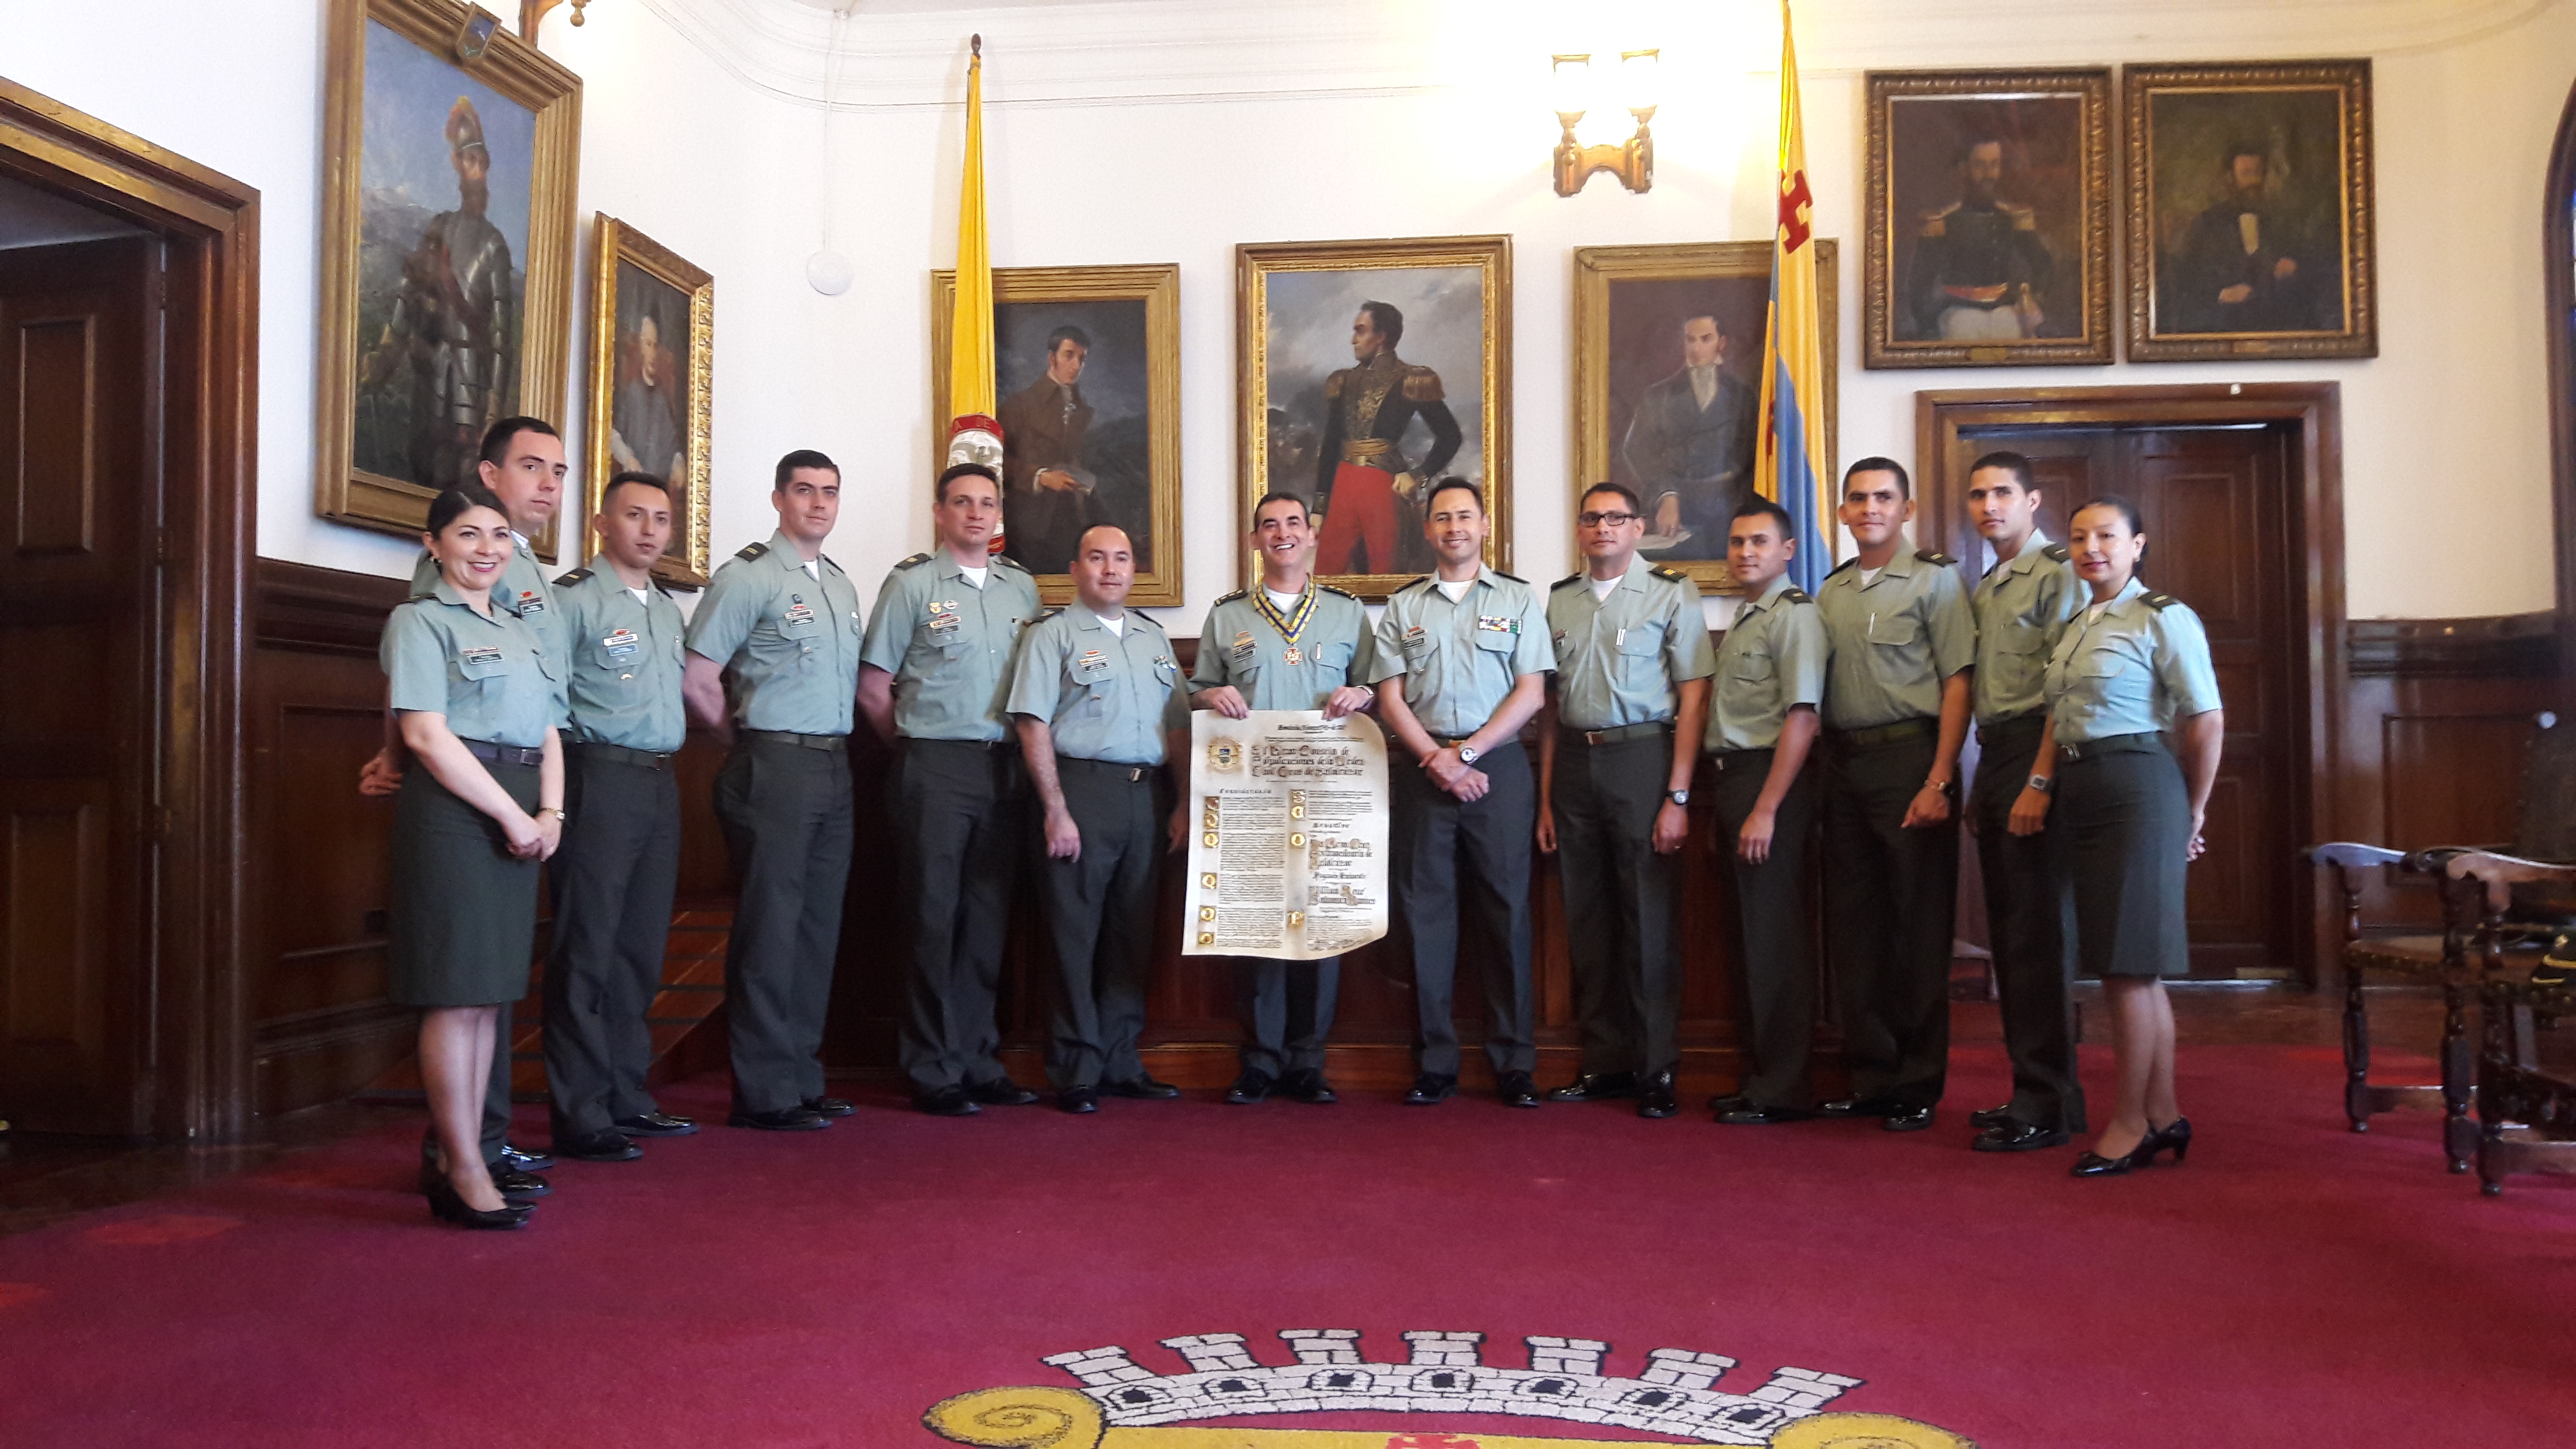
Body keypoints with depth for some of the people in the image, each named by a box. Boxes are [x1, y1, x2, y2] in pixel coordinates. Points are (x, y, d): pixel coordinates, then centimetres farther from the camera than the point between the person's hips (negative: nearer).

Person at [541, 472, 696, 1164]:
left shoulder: (666, 607, 19)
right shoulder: (574, 598, -7)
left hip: (660, 783, 8)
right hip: (601, 778, -8)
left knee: (640, 950, 12)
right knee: (587, 951, -4)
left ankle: (627, 1100, 21)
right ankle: (581, 1119, 2)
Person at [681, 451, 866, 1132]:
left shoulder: (842, 586, 17)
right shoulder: (747, 576, -6)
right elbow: (696, 681, -11)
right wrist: (747, 742, -1)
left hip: (834, 768, 8)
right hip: (775, 769, -7)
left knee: (818, 927, 11)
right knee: (770, 929, -4)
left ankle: (801, 1079, 20)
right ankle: (763, 1094, 3)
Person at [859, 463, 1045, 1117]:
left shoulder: (1022, 586, 13)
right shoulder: (911, 583, 0)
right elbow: (873, 688, -1)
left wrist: (1027, 754, 7)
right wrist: (918, 747, 4)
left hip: (1007, 767, 4)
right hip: (937, 769, -4)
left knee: (988, 917, 9)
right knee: (935, 919, -1)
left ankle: (979, 1060, 18)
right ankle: (934, 1070, 7)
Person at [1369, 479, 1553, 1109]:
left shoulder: (1518, 600, 9)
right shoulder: (1402, 606, 13)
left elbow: (1531, 693, 1)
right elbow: (1390, 697, 6)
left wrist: (1466, 753, -8)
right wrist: (1438, 760, -8)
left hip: (1498, 765, -1)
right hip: (1422, 768, 2)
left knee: (1506, 909, -1)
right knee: (1426, 912, 2)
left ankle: (1514, 1062, 6)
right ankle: (1434, 1063, 9)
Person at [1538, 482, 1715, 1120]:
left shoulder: (1671, 593, 1)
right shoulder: (1559, 600, 13)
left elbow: (1693, 699, -4)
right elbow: (1550, 703, 14)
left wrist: (1677, 797, -11)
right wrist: (1546, 797, 9)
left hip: (1642, 760, -4)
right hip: (1574, 763, 4)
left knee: (1649, 921, -2)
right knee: (1587, 922, 8)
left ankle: (1656, 1071, 7)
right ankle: (1604, 1064, 18)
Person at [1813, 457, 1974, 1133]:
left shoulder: (1934, 578, -1)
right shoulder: (1831, 591, 15)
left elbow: (1957, 683, -7)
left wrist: (1939, 780, -16)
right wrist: (1821, 775, 6)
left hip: (1908, 756, -6)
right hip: (1844, 762, 6)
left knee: (1918, 924, -1)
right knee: (1853, 924, 8)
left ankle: (1918, 1085, 8)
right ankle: (1871, 1077, 18)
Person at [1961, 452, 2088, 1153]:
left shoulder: (2056, 575, -7)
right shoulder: (1984, 588, 19)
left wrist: (2039, 782, -20)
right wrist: (1977, 788, 14)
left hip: (2033, 756, -9)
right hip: (1993, 755, 9)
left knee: (2038, 934, -7)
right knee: (2008, 932, 11)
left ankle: (2049, 1104, -2)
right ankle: (2027, 1086, 19)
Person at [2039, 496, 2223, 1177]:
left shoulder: (2163, 619, -7)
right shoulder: (2075, 626, 15)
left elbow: (2206, 722, -9)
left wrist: (2192, 814, -3)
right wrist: (2045, 789, 9)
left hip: (2136, 788, -8)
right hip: (2078, 791, 8)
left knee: (2128, 963, -4)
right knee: (2134, 966, 13)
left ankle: (2128, 1123, 5)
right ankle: (2162, 1115, 22)